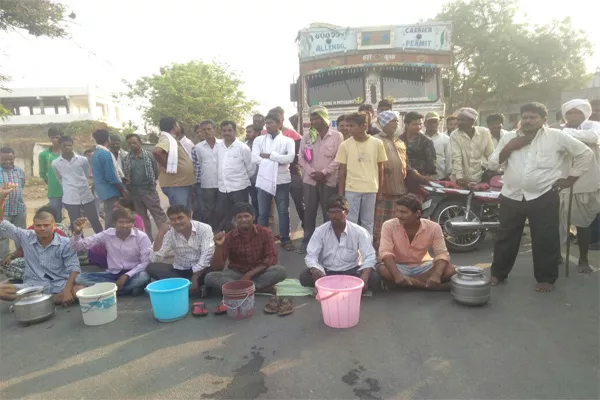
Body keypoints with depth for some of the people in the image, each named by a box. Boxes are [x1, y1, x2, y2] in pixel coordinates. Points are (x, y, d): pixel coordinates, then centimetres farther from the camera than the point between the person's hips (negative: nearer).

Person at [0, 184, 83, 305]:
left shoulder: (65, 243, -4)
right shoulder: (26, 237, 5)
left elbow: (74, 269, -10)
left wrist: (67, 290, -27)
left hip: (60, 284, -2)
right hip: (33, 285, 2)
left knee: (81, 290, -32)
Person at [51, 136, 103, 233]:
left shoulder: (83, 160, 0)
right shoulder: (55, 163, 2)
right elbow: (60, 179, 17)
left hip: (87, 196, 0)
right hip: (70, 199, 0)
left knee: (95, 221, 7)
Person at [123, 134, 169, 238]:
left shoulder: (149, 155, -2)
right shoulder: (125, 159, 4)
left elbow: (156, 171, 2)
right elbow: (123, 175, 8)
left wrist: (151, 182, 5)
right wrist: (126, 183, -10)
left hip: (149, 190, -3)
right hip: (134, 193, 3)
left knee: (159, 215, -3)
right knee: (141, 218, 12)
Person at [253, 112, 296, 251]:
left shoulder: (288, 141, 3)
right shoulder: (259, 140, 8)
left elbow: (290, 157, -14)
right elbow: (255, 158, -6)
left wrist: (269, 155, -13)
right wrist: (278, 160, -12)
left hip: (282, 180, -1)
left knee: (283, 212, 8)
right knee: (262, 212, 9)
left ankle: (285, 239, 20)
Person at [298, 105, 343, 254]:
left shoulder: (337, 136, -1)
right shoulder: (307, 136, 7)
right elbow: (301, 157, 3)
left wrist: (324, 172, -14)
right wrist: (312, 172, -9)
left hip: (329, 181, -2)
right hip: (310, 180, 2)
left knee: (328, 213, 4)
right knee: (309, 212, 6)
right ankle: (307, 242, 17)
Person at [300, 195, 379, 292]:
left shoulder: (359, 232, -9)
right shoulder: (320, 231, -7)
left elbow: (369, 257, -15)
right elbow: (311, 256, -12)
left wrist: (364, 278, -34)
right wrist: (315, 271, -36)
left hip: (351, 271, 0)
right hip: (326, 271, 1)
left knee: (374, 279, -28)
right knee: (304, 277, -27)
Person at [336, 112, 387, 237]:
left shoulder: (377, 143, -2)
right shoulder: (345, 145, -2)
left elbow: (380, 168, 7)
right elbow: (342, 170, 2)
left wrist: (380, 188, 7)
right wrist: (340, 193, 2)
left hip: (371, 189, 1)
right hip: (351, 189, 0)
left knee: (368, 222, 11)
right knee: (350, 222, 5)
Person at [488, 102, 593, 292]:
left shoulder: (557, 137, 0)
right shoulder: (508, 137, 7)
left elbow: (585, 153, 6)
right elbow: (493, 165, 4)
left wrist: (570, 178, 3)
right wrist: (509, 148, -10)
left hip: (543, 197, -2)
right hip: (511, 197, 3)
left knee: (545, 240, 4)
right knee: (505, 238, 9)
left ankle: (546, 278, 20)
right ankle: (498, 273, 23)